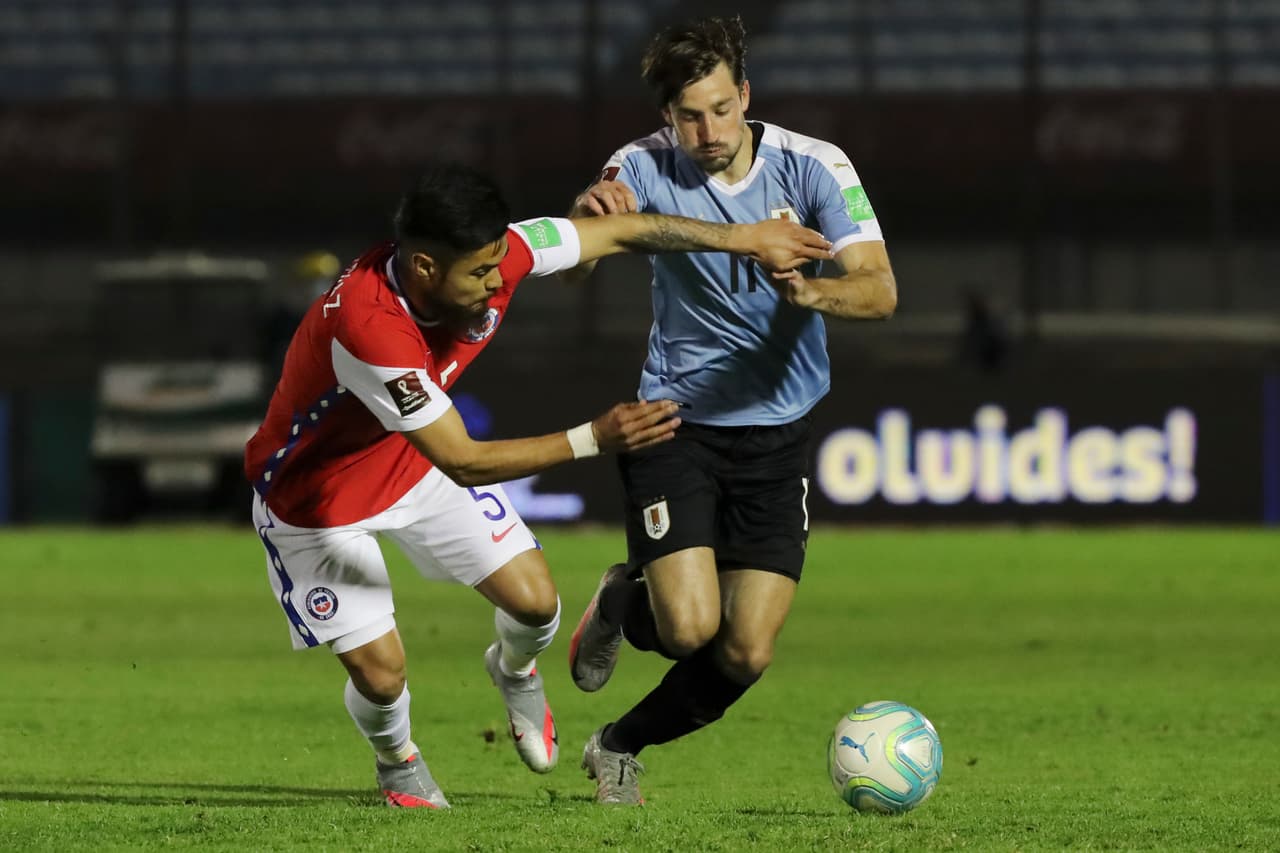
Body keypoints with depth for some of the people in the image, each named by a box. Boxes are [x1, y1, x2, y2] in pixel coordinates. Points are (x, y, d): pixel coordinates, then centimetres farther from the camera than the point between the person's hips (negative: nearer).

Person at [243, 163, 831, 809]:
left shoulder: (492, 256, -25)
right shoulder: (367, 326, -44)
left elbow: (620, 233, -10)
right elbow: (461, 463, -38)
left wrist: (747, 239, -4)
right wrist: (593, 439, -39)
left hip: (413, 462, 6)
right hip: (315, 498, -6)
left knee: (534, 601, -3)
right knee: (379, 672, -7)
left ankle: (514, 670, 35)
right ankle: (396, 764, 30)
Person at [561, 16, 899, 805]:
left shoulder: (813, 167, -11)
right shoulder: (645, 169, -11)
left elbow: (880, 290, -19)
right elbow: (573, 266, -25)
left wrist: (813, 291, -41)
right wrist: (587, 215, -48)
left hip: (777, 432, 1)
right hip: (677, 421, -1)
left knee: (747, 653, -4)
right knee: (690, 626, -18)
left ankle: (622, 748, 23)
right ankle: (623, 605, 20)